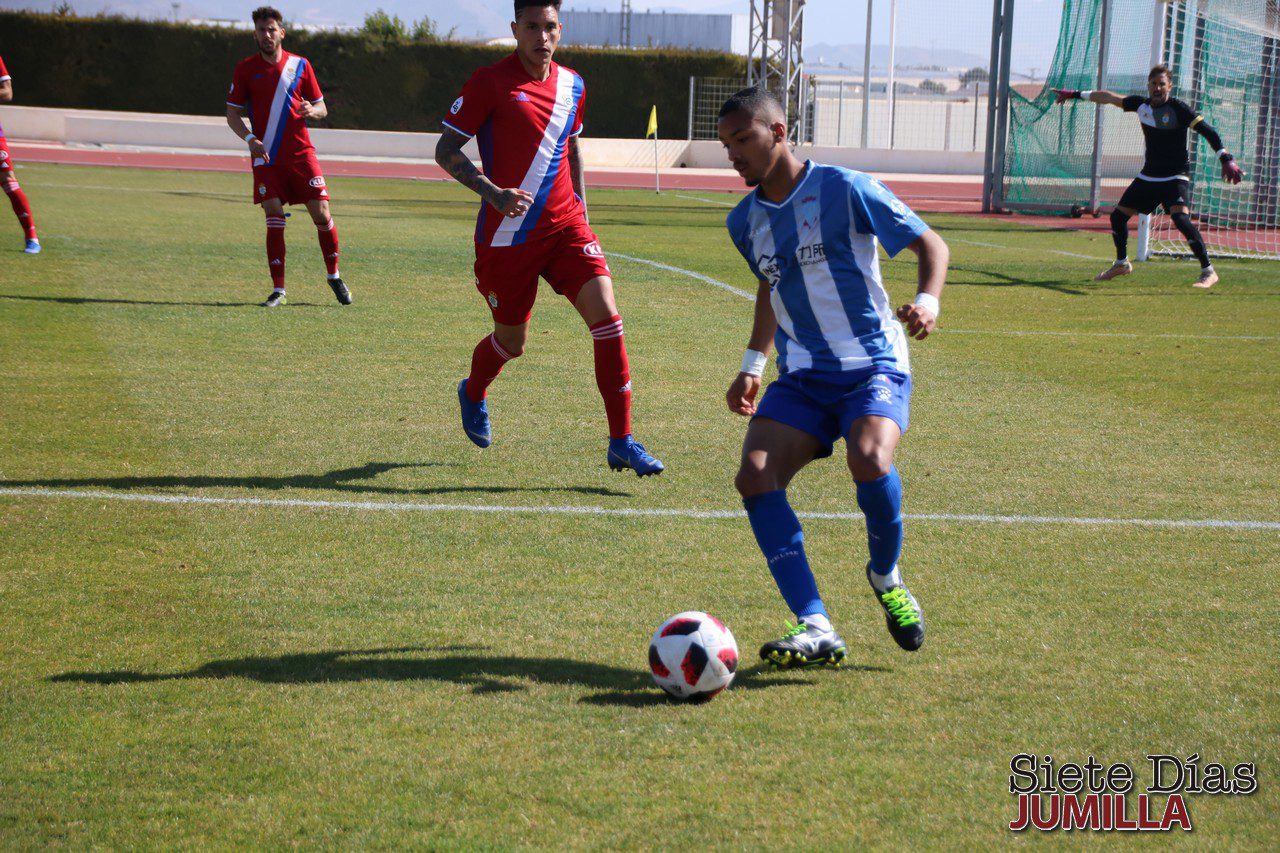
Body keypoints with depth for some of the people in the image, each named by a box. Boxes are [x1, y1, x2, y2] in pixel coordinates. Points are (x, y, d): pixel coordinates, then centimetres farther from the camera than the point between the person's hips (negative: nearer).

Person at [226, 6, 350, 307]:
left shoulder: (300, 65, 6)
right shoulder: (246, 69, 4)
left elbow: (322, 108, 11)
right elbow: (232, 113, 5)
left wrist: (311, 110, -13)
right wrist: (250, 138, -13)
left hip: (301, 153, 1)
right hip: (266, 157, -1)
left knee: (321, 213, -4)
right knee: (274, 218, -9)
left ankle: (334, 276, 16)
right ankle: (278, 290, -3)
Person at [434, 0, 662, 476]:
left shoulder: (572, 86, 8)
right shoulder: (490, 83, -8)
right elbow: (445, 151, -8)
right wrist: (493, 193, -22)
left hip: (564, 225, 4)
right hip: (506, 234, -4)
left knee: (606, 314, -15)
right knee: (511, 341, 10)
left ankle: (621, 443, -11)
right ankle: (473, 394, 47)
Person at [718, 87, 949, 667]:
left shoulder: (844, 189, -8)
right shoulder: (745, 221, 10)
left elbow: (929, 244, -3)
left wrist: (927, 300, -22)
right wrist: (751, 365, 20)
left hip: (872, 364, -5)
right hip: (800, 379, 5)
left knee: (869, 460, -34)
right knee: (755, 477, -21)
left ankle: (886, 576, -2)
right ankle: (816, 628, -23)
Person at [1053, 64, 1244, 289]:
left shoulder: (1178, 109, -15)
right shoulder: (1141, 104, 3)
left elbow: (1207, 131, -20)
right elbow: (1111, 98, 15)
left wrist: (1226, 159, -31)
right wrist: (1076, 95, 23)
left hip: (1176, 177, -7)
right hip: (1149, 175, 7)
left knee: (1181, 218, -26)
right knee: (1118, 215, 10)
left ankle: (1208, 272, -20)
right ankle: (1121, 263, 33)